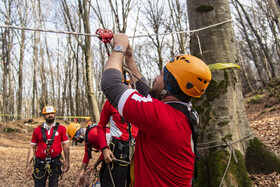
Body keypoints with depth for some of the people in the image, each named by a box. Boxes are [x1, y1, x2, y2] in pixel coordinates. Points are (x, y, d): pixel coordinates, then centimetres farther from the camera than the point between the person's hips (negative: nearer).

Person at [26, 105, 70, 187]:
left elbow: (65, 145, 2)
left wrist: (67, 161, -3)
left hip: (55, 163, -1)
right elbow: (32, 147, 7)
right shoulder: (37, 130, 3)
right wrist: (28, 164, 3)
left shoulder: (61, 129, 0)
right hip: (40, 163, 1)